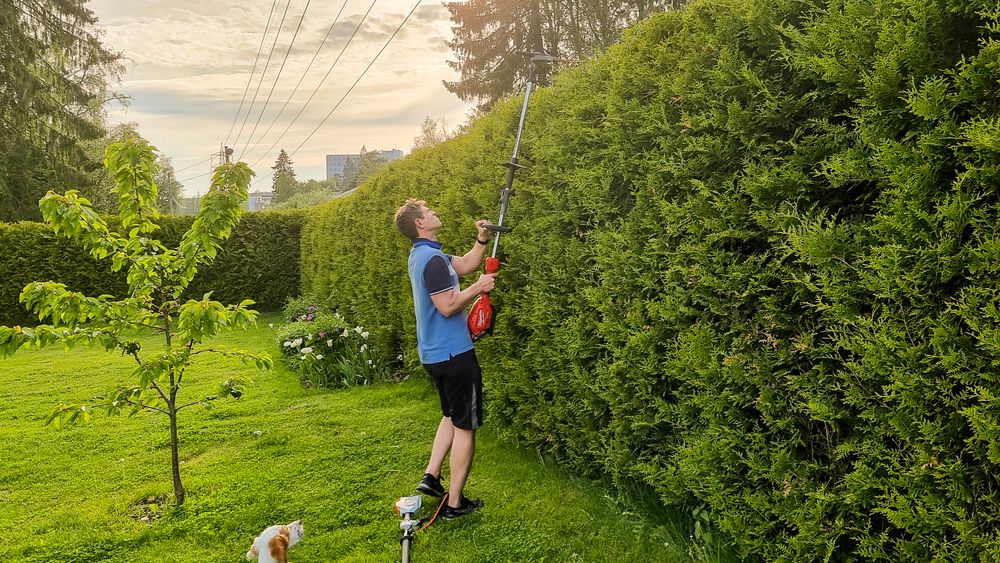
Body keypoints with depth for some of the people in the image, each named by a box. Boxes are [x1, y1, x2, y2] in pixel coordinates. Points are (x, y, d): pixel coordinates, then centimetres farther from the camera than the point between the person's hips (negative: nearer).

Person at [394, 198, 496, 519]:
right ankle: (455, 503, 8)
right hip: (454, 354, -10)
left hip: (434, 354, 10)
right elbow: (448, 306, -25)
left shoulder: (421, 254, 12)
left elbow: (465, 264, 18)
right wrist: (479, 288, -13)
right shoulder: (433, 259, -20)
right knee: (465, 426, 1)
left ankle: (431, 476, 22)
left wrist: (482, 239, 4)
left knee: (451, 416, 25)